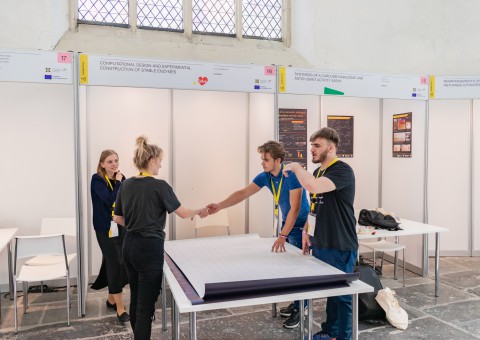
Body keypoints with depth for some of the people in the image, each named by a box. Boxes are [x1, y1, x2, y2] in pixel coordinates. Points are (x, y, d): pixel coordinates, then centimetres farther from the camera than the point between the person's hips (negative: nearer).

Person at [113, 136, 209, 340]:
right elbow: (183, 213, -8)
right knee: (146, 303, 1)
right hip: (149, 248, -7)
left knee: (136, 299, 19)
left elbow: (118, 218, 11)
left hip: (129, 246, 7)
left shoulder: (126, 185, 5)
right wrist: (199, 212, 10)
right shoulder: (159, 186, -14)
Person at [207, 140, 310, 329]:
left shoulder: (292, 175, -26)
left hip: (301, 226, -7)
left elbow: (295, 208, -27)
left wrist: (282, 236, -29)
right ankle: (296, 303, 28)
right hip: (287, 223, 7)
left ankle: (299, 310, 10)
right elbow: (243, 193, -9)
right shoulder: (265, 176, -5)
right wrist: (219, 206, -22)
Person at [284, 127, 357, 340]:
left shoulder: (342, 171, -18)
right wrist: (307, 232, 12)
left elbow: (314, 187, -35)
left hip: (341, 247, -8)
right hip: (320, 244, 8)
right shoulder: (318, 172, 10)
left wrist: (296, 167, -19)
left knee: (342, 294, 7)